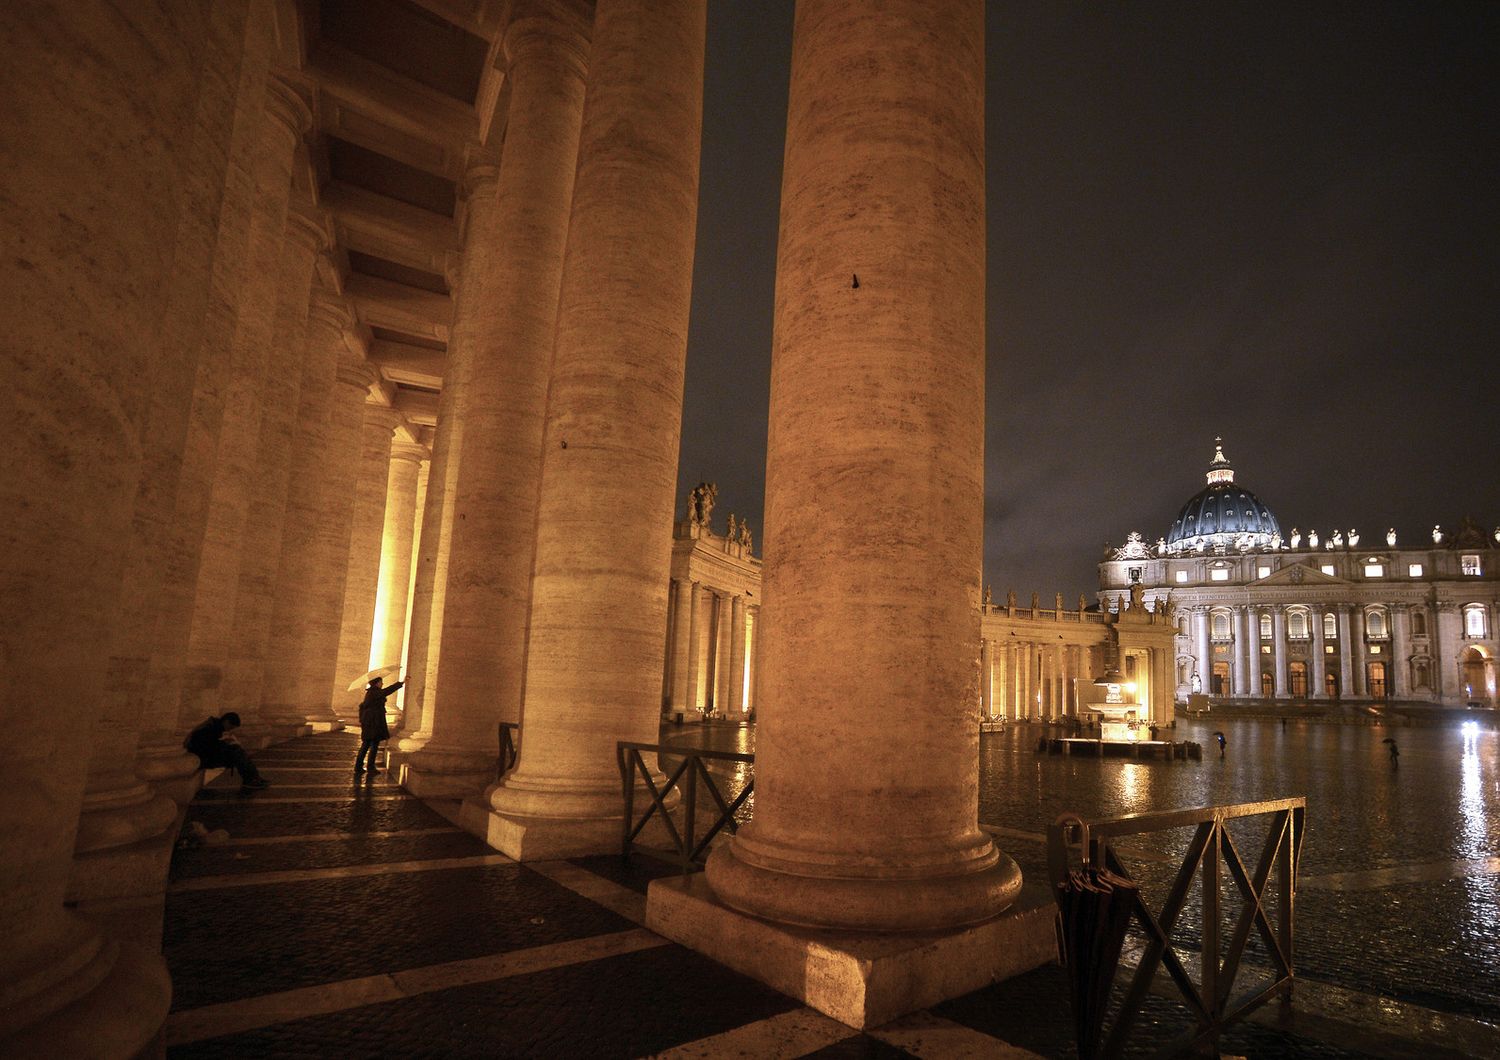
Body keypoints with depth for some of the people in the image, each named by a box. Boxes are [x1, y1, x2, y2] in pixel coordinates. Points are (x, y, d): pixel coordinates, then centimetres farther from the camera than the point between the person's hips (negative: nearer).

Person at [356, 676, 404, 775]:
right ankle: (371, 767, -2)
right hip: (374, 721, -9)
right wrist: (401, 683, -16)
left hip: (367, 721, 9)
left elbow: (362, 706, 24)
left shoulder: (369, 693, 17)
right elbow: (388, 691, -20)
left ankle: (358, 766, 14)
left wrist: (361, 720, 27)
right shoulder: (374, 692, -11)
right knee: (374, 744, -4)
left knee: (366, 744, 13)